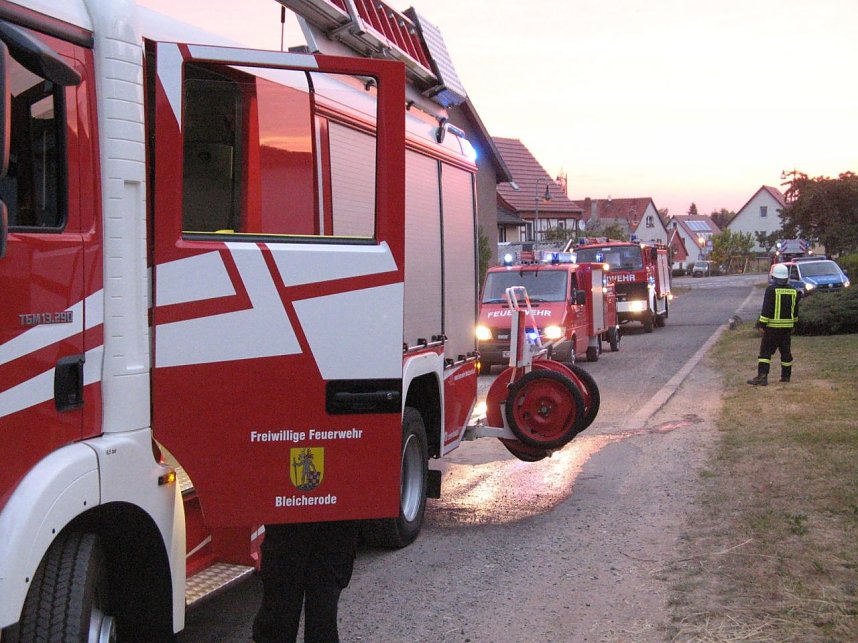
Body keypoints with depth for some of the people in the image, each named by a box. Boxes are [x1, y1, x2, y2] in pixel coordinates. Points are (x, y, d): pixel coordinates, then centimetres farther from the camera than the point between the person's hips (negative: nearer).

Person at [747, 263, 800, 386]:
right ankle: (786, 376, 19)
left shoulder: (771, 290, -11)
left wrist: (762, 324, -11)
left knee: (765, 351, -5)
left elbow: (766, 309, -15)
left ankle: (762, 376, -14)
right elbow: (795, 311, 15)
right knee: (786, 352, 13)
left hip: (773, 326, -6)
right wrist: (793, 324, 24)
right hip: (787, 327, 6)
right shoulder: (793, 291, 8)